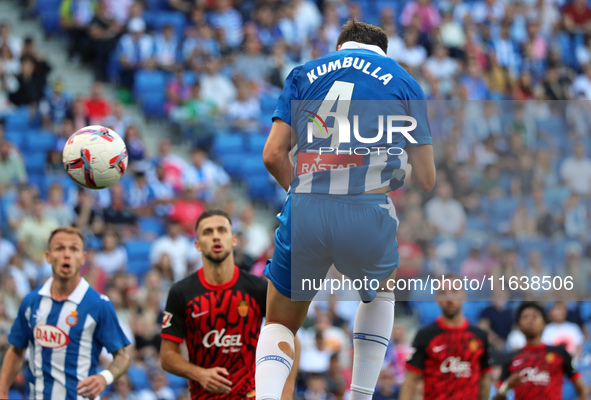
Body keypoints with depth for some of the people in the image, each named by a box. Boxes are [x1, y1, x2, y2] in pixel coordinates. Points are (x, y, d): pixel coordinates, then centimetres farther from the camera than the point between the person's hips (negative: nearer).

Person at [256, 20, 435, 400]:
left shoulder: (304, 74, 19)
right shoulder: (404, 81, 17)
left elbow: (273, 155, 8)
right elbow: (426, 179, 14)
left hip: (304, 212, 0)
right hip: (369, 212, 0)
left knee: (280, 324, 18)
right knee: (381, 290, 34)